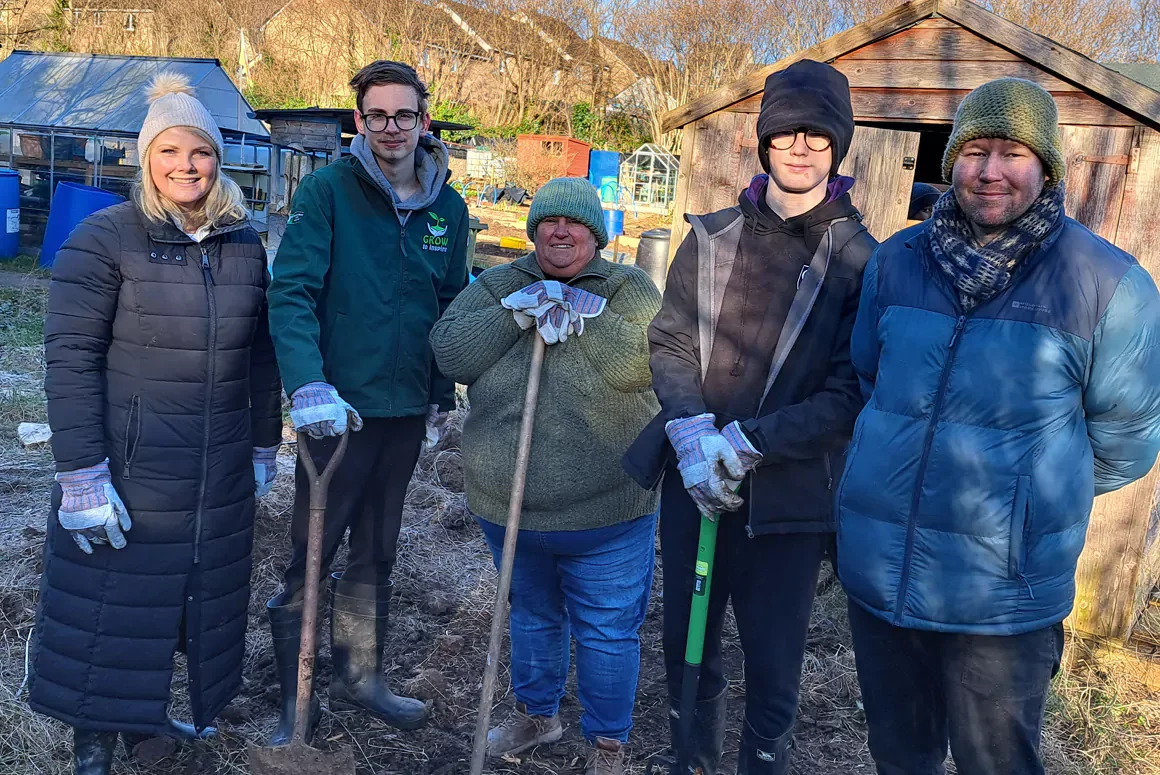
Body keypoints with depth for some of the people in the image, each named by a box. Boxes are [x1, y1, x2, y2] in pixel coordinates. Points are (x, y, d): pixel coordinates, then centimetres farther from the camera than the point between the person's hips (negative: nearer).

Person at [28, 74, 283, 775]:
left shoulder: (245, 243, 5)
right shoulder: (104, 238, -9)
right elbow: (71, 359, -12)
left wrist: (265, 446, 12)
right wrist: (82, 474, -17)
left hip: (221, 479, 5)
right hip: (128, 473, -4)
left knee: (201, 602, 16)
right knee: (111, 610, 8)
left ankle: (148, 714, 40)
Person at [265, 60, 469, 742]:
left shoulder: (449, 207, 6)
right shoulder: (328, 191, -8)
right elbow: (291, 293, -17)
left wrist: (442, 394, 14)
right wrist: (308, 385, -30)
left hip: (407, 407, 5)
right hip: (337, 405, -5)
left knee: (377, 552, 17)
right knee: (313, 554, 4)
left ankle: (361, 676, 35)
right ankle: (296, 699, 21)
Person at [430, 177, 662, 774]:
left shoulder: (628, 288, -1)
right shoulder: (495, 287, 6)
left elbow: (640, 363, -18)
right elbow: (450, 352, -9)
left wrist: (581, 315, -22)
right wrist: (518, 312, -18)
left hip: (606, 510, -3)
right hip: (508, 503, 4)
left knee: (607, 630, 9)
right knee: (532, 615, 24)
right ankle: (535, 714, 47)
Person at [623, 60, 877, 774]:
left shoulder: (861, 261, -7)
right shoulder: (713, 238, 4)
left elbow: (852, 392, -12)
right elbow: (670, 342, 2)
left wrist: (749, 441, -19)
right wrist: (690, 432, -14)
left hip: (788, 495, -4)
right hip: (695, 482, 4)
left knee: (773, 670, 10)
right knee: (687, 650, 21)